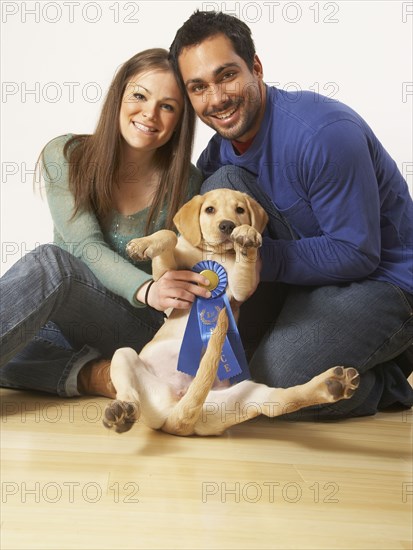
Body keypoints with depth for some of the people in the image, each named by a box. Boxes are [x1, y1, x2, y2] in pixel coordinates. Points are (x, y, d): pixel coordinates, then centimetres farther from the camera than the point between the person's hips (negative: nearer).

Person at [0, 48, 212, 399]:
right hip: (62, 322, 2)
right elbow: (87, 247, -13)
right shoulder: (65, 156, -2)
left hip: (137, 327, -2)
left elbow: (180, 271, 1)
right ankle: (91, 374, -23)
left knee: (50, 262, -32)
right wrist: (146, 289, -33)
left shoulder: (184, 183, -2)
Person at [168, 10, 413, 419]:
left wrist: (257, 256, -30)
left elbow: (357, 254, -23)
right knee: (224, 184, -14)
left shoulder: (324, 133, -25)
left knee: (274, 382, -28)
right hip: (307, 276, 7)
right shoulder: (219, 153, -1)